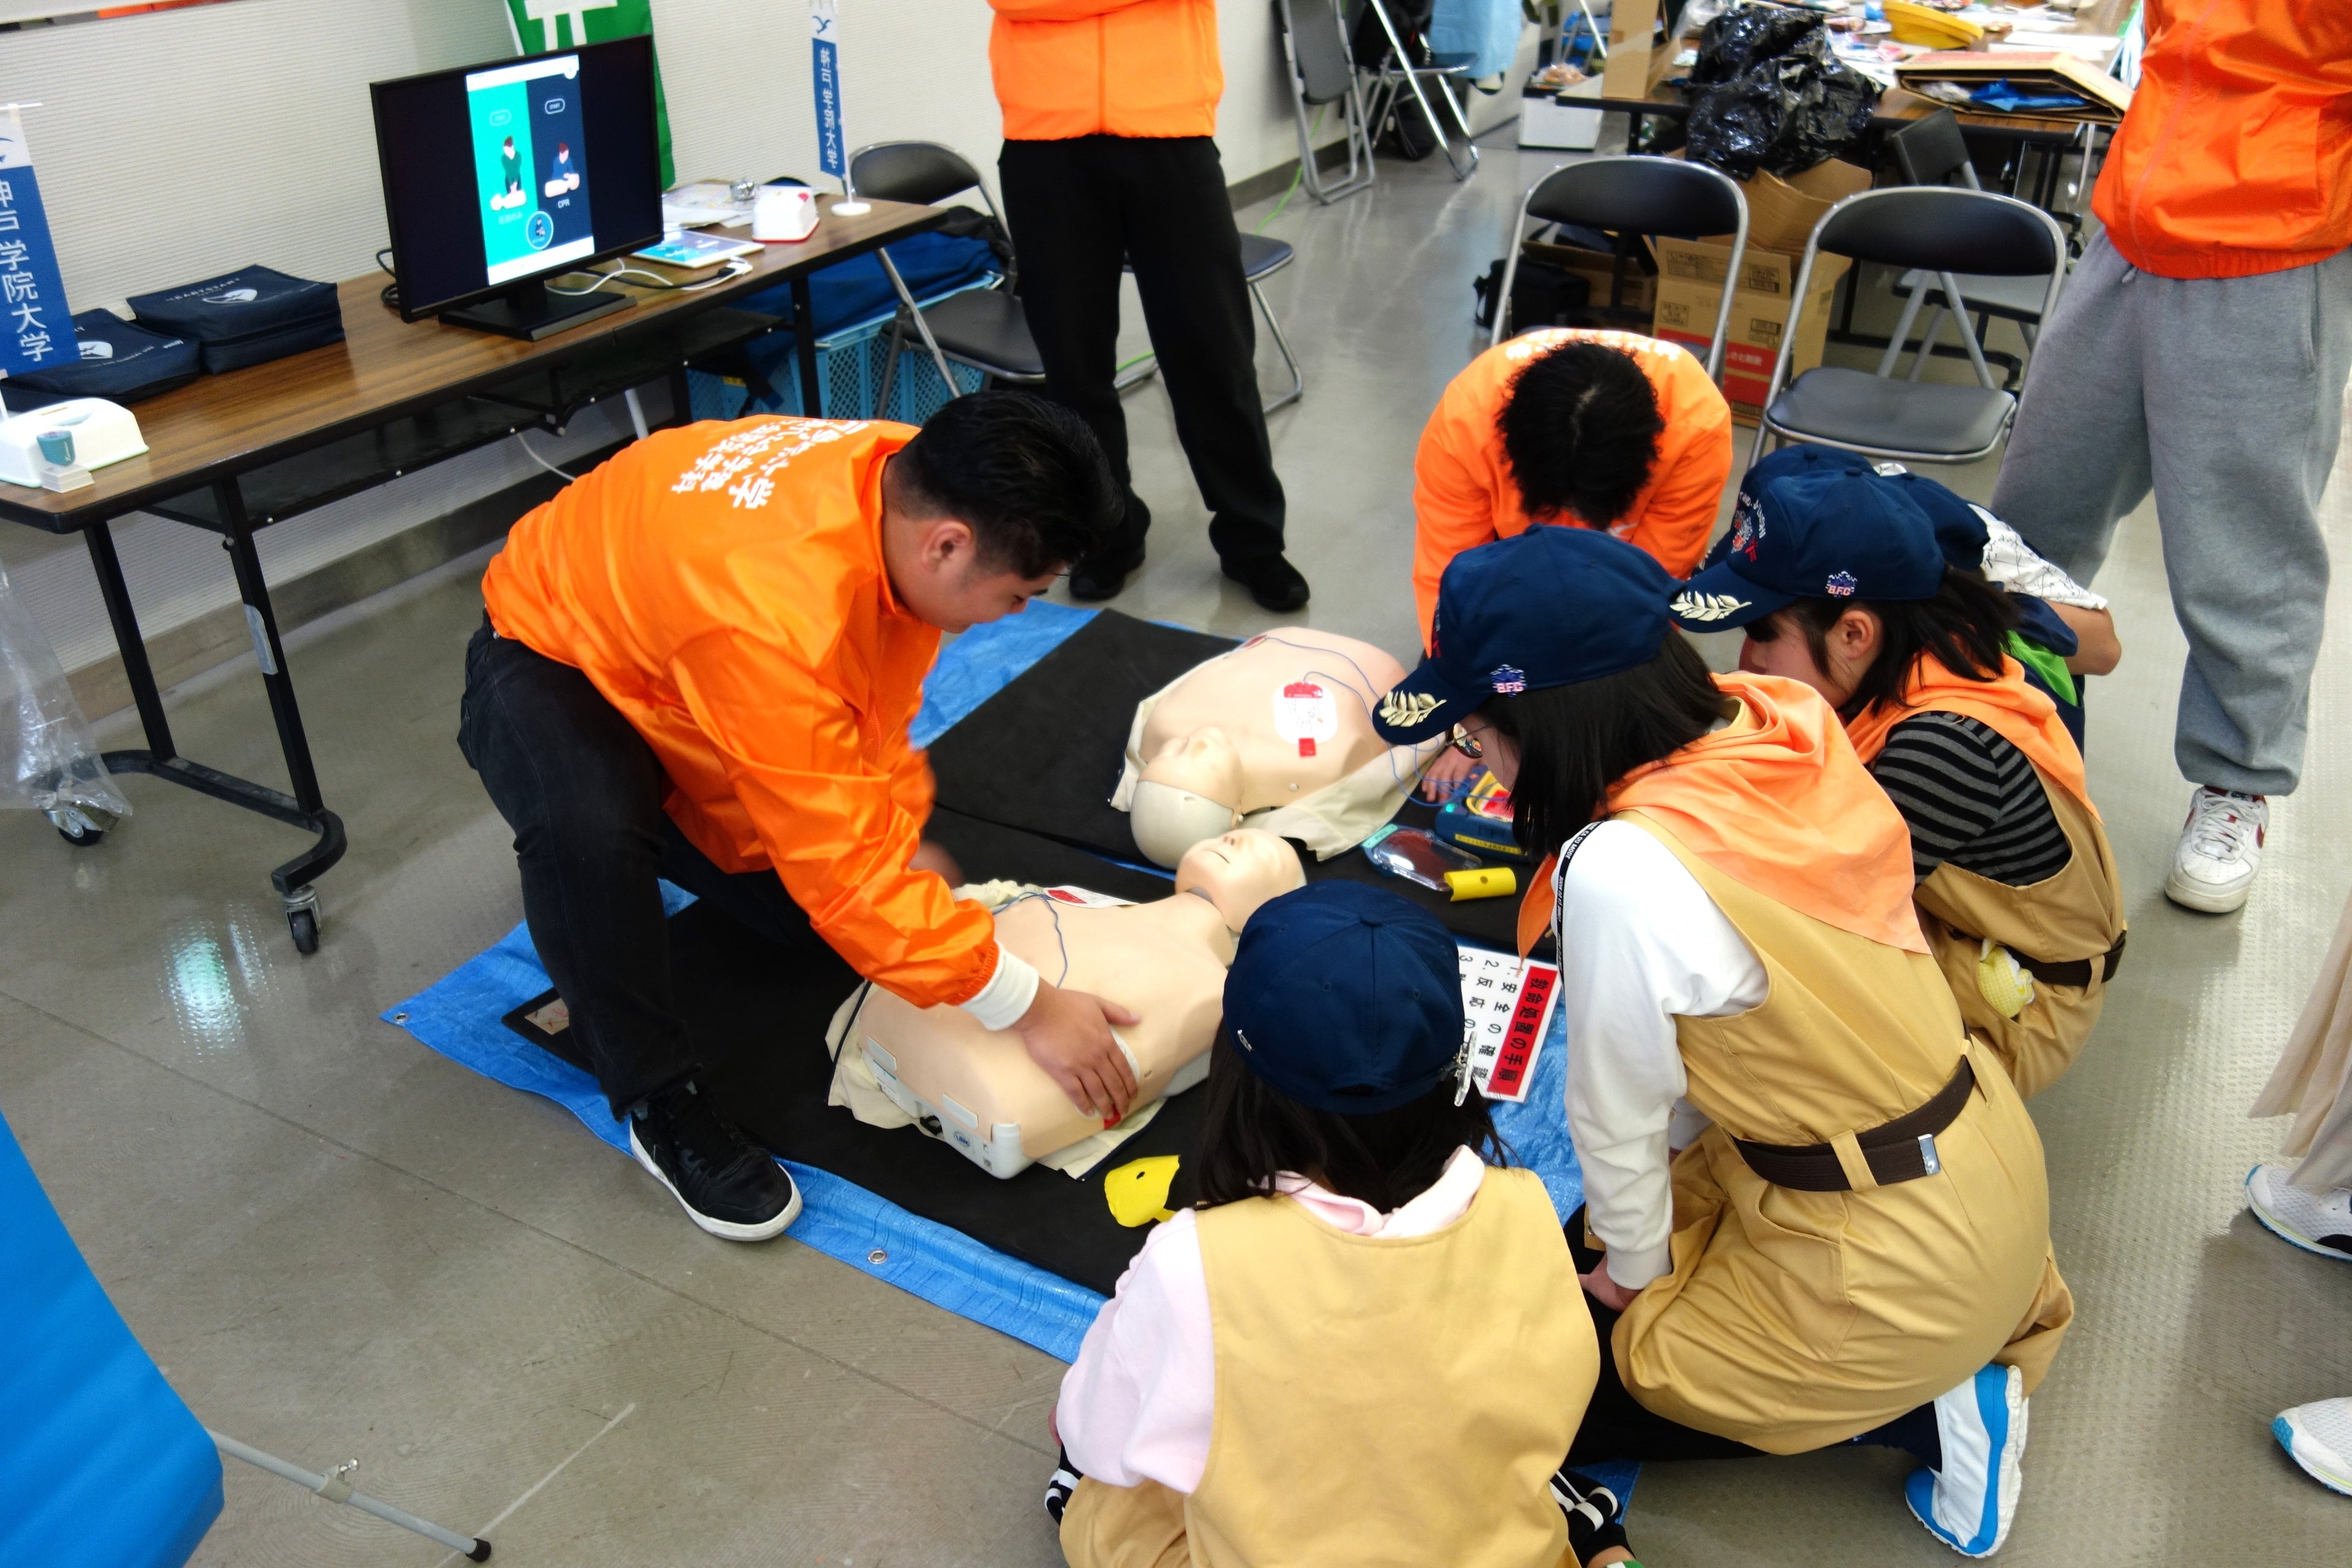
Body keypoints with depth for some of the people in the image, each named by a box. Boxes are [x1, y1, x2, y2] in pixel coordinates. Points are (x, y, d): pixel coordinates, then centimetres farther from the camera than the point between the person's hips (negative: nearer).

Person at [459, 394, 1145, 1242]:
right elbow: (842, 864, -39)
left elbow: (880, 705, -3)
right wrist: (1027, 1007, -35)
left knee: (819, 903, 3)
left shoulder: (909, 483, -21)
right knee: (588, 837, -38)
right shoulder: (773, 612, -44)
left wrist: (902, 839, -9)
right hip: (551, 660, -7)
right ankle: (658, 1104, -15)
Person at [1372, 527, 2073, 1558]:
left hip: (1901, 1260, -8)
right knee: (1586, 1244, 23)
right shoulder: (1783, 722, -8)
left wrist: (1635, 1269, 5)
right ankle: (1973, 1340, 18)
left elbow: (1618, 1119, -14)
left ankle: (1921, 1414, 5)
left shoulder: (1620, 877, -31)